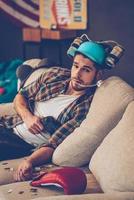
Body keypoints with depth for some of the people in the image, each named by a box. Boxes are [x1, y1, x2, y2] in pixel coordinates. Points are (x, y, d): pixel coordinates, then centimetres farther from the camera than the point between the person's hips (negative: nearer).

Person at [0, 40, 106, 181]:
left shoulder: (85, 106, -17)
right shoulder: (55, 74, 0)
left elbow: (53, 145, -21)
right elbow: (20, 96, 10)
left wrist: (29, 161, -38)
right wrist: (27, 117, -10)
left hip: (26, 147, -6)